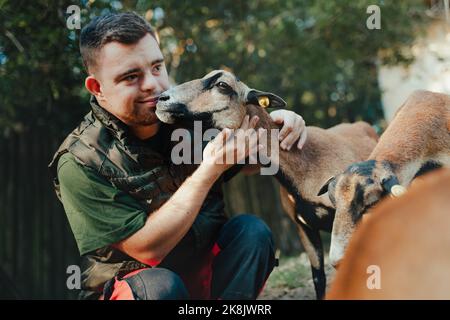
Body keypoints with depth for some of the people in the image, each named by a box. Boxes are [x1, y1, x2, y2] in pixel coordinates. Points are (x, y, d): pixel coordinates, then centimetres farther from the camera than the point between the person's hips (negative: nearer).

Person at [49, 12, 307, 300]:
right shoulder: (80, 164, -18)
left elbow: (247, 161, 12)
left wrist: (276, 123, -11)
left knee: (251, 230, -19)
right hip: (128, 285, -4)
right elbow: (147, 249, -23)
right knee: (160, 285, -35)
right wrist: (209, 170, -28)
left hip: (205, 270, 5)